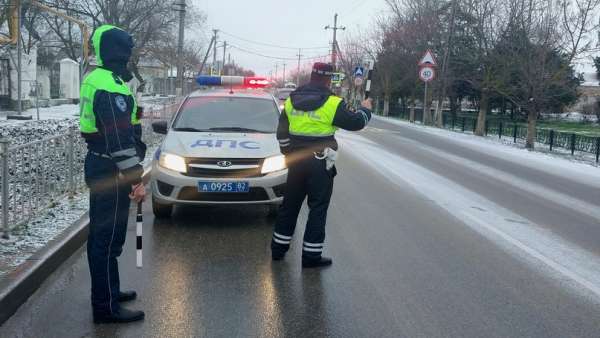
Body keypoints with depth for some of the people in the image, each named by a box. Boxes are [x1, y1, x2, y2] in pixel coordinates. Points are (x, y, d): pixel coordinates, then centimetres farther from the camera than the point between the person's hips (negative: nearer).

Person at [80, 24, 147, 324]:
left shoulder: (95, 79, 14)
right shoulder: (111, 85, -20)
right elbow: (121, 139, -24)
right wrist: (136, 179, -22)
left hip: (98, 166, 11)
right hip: (110, 171, -11)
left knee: (101, 234, 19)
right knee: (109, 239, -4)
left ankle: (105, 291, 32)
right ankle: (106, 307, 4)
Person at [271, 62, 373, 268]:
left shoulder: (291, 100, 6)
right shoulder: (332, 103, -12)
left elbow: (282, 131, 12)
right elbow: (355, 123, -4)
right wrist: (365, 110, 16)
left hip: (296, 161, 6)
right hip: (320, 164, -5)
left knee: (290, 204, 16)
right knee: (318, 208, 3)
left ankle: (279, 247, 23)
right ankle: (311, 255, 6)